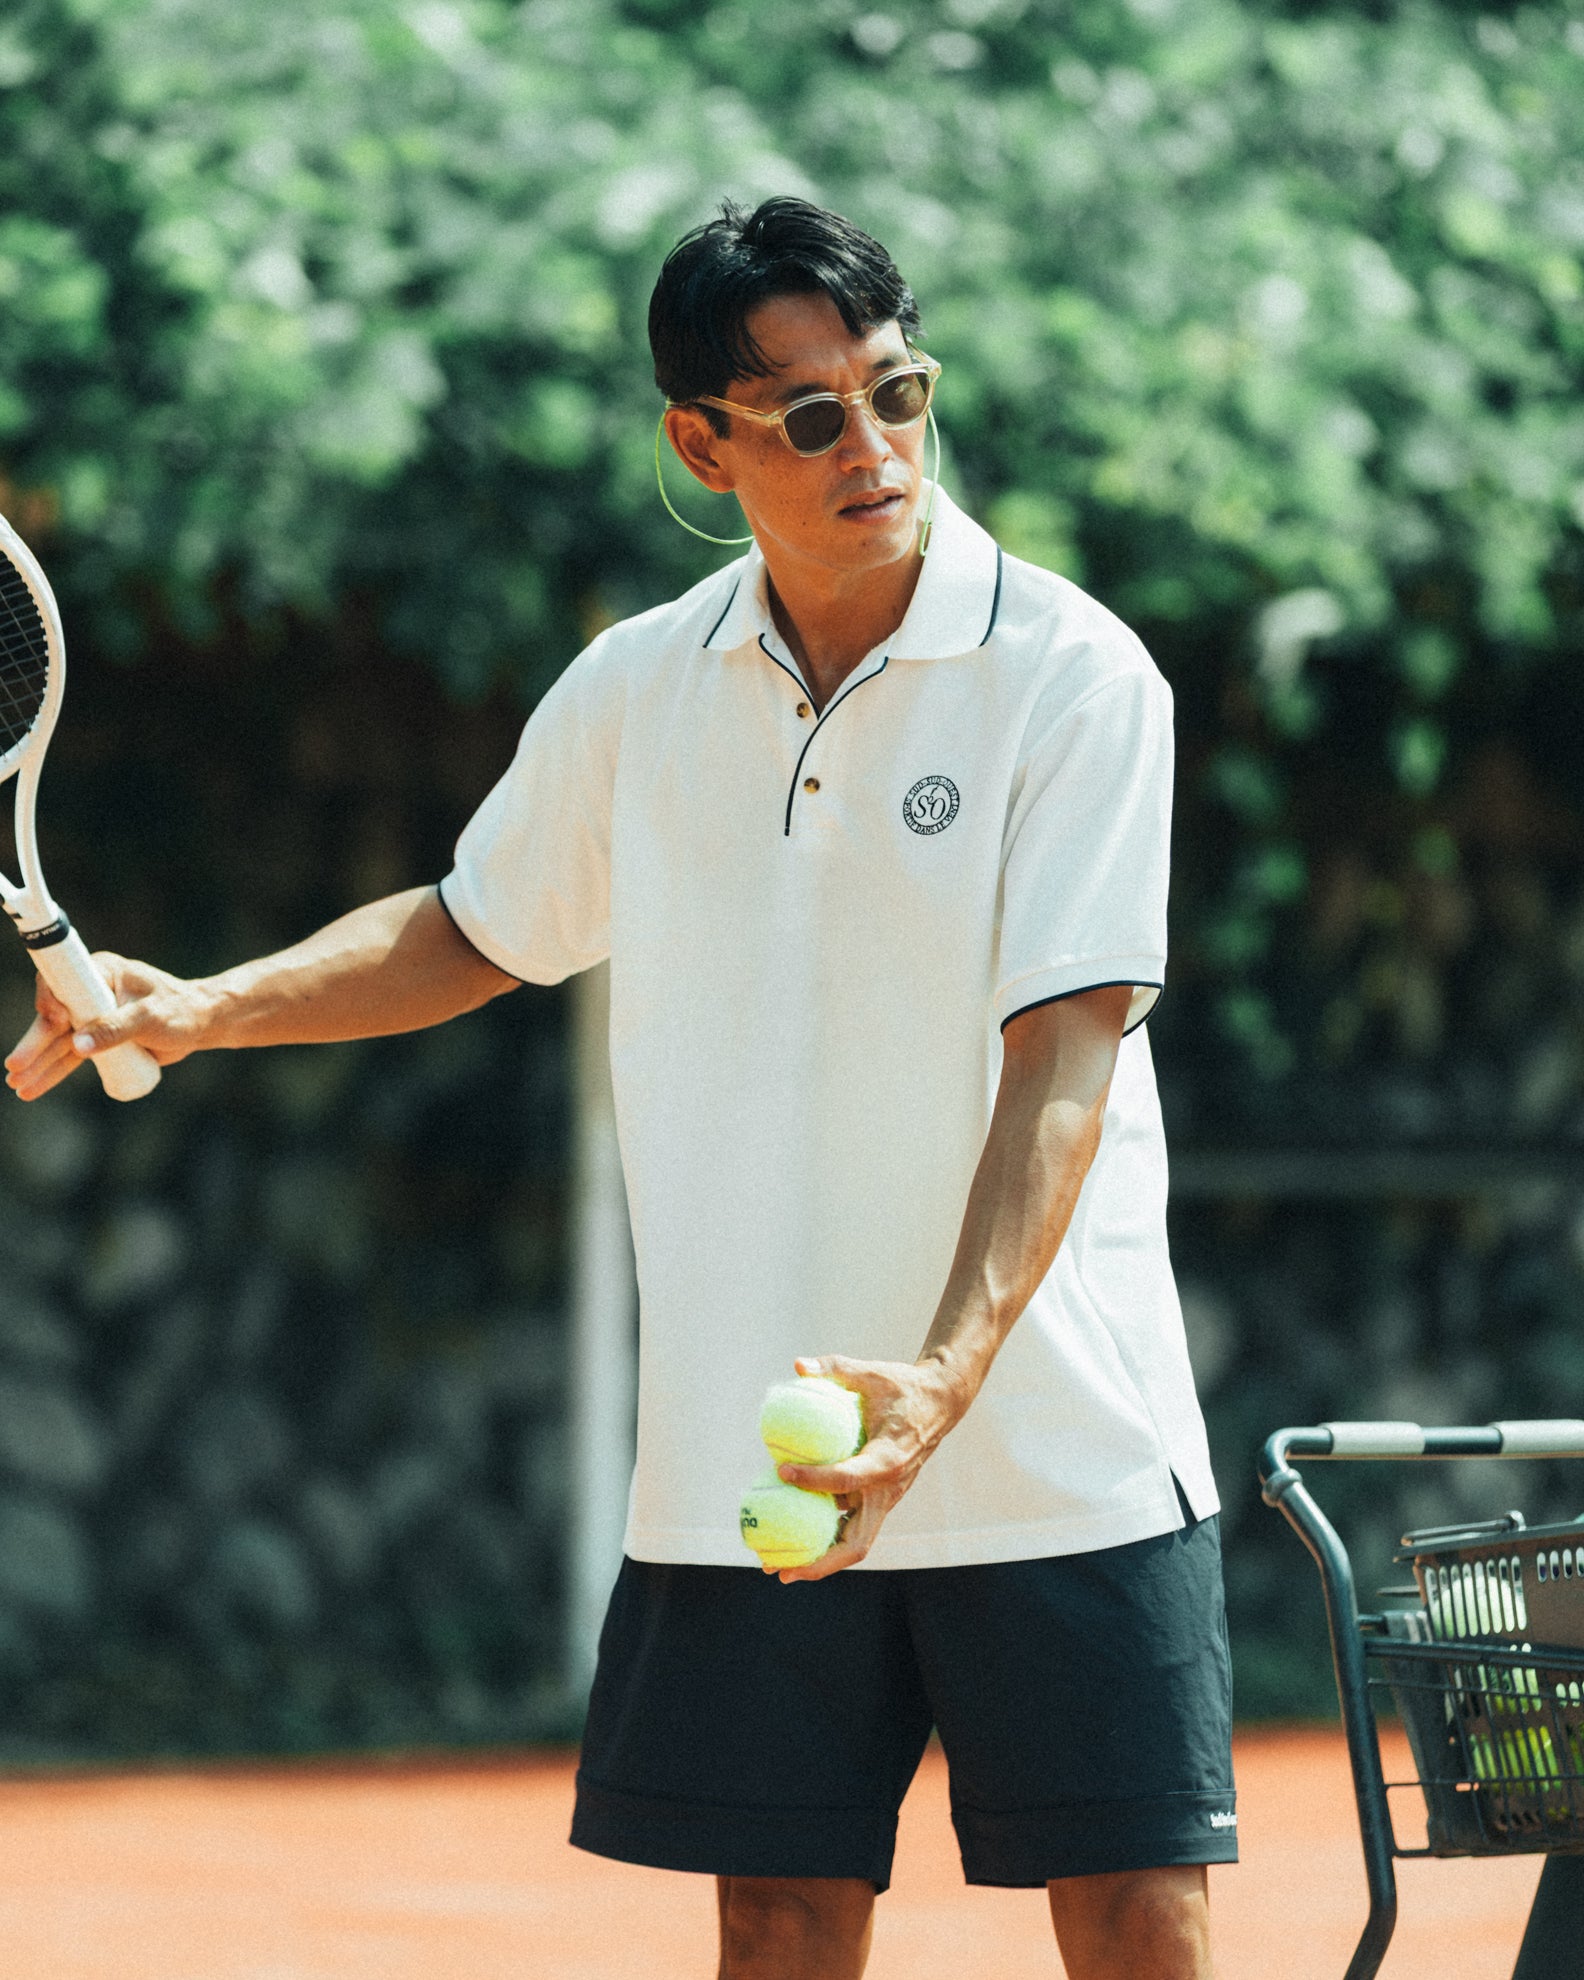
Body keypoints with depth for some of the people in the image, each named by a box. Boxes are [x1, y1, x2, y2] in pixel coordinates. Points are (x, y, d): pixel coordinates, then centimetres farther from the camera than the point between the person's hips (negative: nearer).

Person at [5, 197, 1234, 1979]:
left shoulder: (1071, 676, -7)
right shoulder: (632, 695, 6)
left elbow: (1061, 1060, -14)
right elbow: (476, 930, 24)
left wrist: (948, 1377, -26)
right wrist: (206, 1010, 9)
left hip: (1060, 1451, -3)